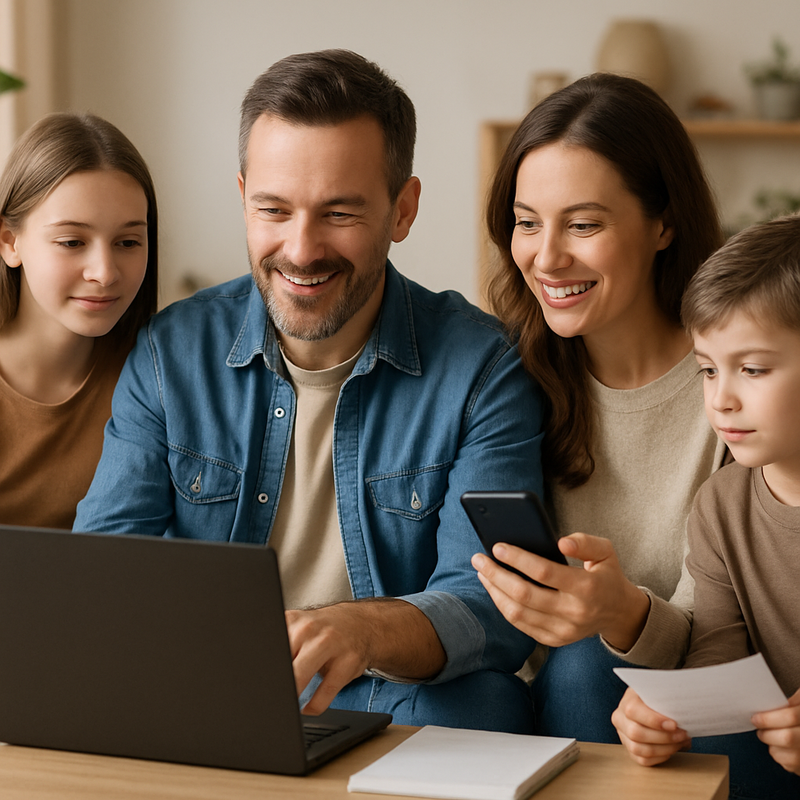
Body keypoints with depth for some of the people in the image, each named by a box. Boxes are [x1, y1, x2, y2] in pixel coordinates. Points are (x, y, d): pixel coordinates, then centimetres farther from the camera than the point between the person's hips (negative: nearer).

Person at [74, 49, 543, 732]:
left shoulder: (483, 369, -7)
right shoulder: (171, 353, 1)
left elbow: (496, 610, -16)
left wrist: (369, 629, -40)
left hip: (400, 702, -2)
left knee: (474, 703, -33)